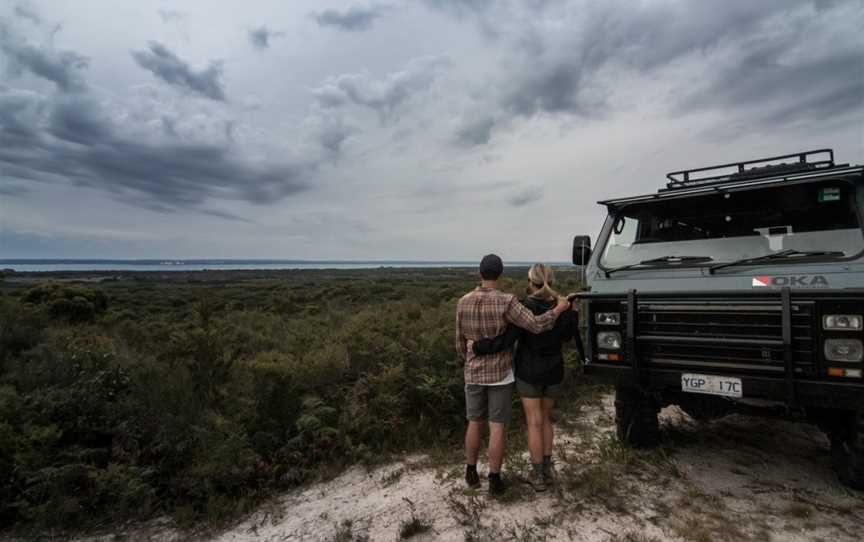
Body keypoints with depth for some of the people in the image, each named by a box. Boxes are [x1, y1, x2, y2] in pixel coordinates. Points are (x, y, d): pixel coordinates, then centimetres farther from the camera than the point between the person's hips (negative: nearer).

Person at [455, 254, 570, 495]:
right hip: (501, 374, -3)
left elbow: (461, 342, 4)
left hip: (474, 374, 3)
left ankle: (471, 473, 28)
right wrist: (558, 309, -5)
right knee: (497, 427, 6)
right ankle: (495, 480, 15)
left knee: (474, 424, 17)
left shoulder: (463, 302, -5)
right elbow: (536, 325, -22)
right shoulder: (506, 302, -18)